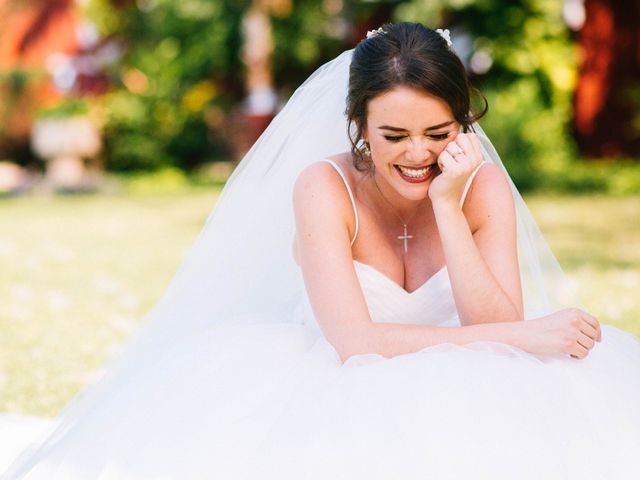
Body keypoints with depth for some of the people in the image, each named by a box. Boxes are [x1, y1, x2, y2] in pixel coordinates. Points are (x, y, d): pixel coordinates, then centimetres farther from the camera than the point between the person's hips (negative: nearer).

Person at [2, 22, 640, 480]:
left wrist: (447, 207, -22)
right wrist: (524, 336, -24)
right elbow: (356, 343, -24)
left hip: (456, 398, 4)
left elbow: (499, 327, -15)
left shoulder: (485, 188, -6)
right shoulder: (325, 189, -15)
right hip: (339, 395, -3)